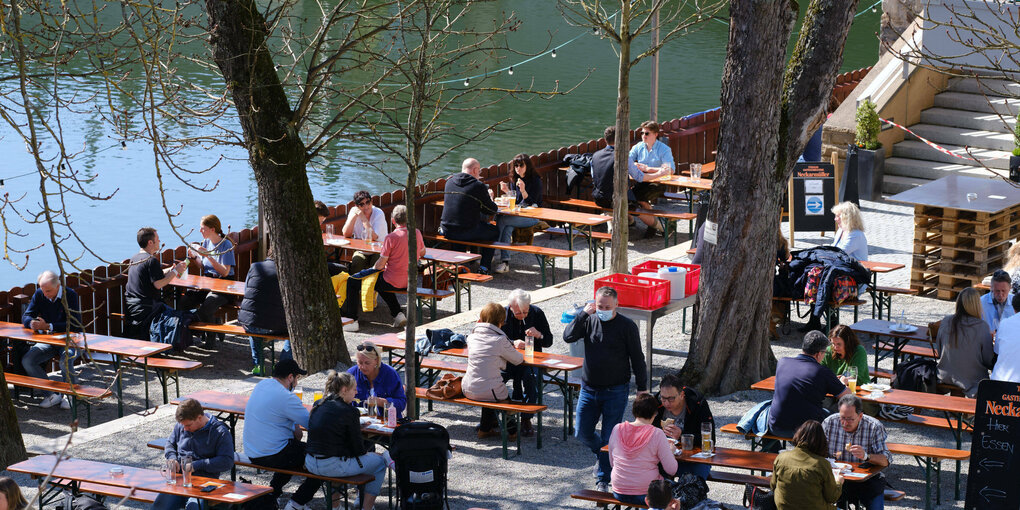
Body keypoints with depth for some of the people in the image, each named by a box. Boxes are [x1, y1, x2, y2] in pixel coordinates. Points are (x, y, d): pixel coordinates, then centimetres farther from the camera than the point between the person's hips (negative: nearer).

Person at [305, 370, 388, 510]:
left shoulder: (317, 405, 7)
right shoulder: (349, 411, -13)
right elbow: (358, 449, -8)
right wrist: (366, 452, 15)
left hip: (311, 464, 7)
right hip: (333, 466, -7)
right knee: (380, 461, 11)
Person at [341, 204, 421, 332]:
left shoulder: (391, 238, -20)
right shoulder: (417, 233, -2)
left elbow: (380, 265, -15)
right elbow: (423, 252, 17)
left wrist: (372, 269, 6)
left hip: (393, 282, -7)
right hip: (410, 282, 7)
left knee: (352, 282, 7)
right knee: (381, 284, 38)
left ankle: (352, 321, 7)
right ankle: (398, 315, 26)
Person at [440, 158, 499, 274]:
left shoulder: (450, 181, 7)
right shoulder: (479, 186, -11)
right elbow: (492, 210, -2)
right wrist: (490, 198, 19)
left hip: (446, 230, 6)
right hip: (466, 233, -6)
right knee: (494, 231, 20)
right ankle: (484, 267, 18)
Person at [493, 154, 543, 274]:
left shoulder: (535, 180, -6)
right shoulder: (514, 179, 13)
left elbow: (530, 203, -12)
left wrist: (523, 191, -29)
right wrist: (507, 191, -2)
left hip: (532, 216, -5)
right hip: (516, 214, 5)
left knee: (502, 220, -28)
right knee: (507, 228, -30)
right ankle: (505, 261, -36)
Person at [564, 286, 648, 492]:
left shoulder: (627, 326, -7)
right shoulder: (589, 321, 1)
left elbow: (637, 359, -3)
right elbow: (568, 336, -12)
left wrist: (642, 388, -4)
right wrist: (583, 313, -17)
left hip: (615, 392, -4)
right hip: (589, 389, 4)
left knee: (609, 437, -2)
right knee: (582, 433, 8)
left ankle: (603, 479, 10)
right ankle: (603, 455, 37)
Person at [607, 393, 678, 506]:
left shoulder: (617, 429, -2)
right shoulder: (657, 434, -14)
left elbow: (612, 463, 9)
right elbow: (671, 470, -11)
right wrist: (670, 451, 8)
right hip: (646, 495, -5)